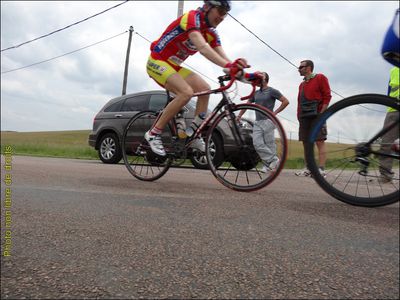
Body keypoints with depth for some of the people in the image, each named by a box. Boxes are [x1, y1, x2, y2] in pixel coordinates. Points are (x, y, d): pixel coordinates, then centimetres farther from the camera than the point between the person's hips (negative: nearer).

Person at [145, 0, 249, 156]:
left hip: (173, 66, 8)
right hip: (157, 62, -8)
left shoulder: (211, 33, 4)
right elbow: (202, 48, -37)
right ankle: (154, 133, -16)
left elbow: (223, 58, -5)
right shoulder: (191, 18, -20)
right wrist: (228, 65, -49)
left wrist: (239, 71, -24)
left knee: (204, 89, -6)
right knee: (186, 92, -27)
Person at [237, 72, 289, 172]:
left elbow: (286, 101, -3)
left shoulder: (272, 91, 0)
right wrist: (239, 115, 13)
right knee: (257, 144, -7)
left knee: (269, 144, -3)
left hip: (268, 121, -6)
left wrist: (275, 112, -5)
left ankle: (268, 165, 6)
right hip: (257, 122, 6)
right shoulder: (256, 93, 18)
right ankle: (273, 160, 2)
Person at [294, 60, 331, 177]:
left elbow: (327, 96, -5)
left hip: (316, 115, -7)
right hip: (304, 117, 7)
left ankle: (321, 169, -12)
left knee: (320, 142, -10)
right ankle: (308, 168, 8)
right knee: (306, 143, 4)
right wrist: (299, 115, 12)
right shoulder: (302, 84, 23)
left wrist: (321, 113, -13)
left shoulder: (320, 78, 3)